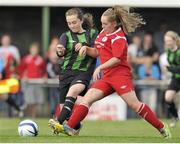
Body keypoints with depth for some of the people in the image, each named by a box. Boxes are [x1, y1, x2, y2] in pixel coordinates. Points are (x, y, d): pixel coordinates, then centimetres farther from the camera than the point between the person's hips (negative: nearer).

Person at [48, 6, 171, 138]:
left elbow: (117, 59, -19)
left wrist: (100, 68, -21)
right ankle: (70, 128, -13)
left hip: (119, 74, -8)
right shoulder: (104, 33, 16)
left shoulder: (118, 37, -9)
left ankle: (162, 128, -4)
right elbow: (97, 52, 24)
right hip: (107, 77, 8)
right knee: (87, 99, -5)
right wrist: (86, 49, 5)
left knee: (134, 104, -12)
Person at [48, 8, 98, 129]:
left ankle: (59, 122, -41)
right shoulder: (66, 36, 9)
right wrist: (60, 51, -35)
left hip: (84, 71, -3)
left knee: (73, 91, -33)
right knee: (64, 107, 1)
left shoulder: (92, 33, 9)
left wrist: (84, 46, -20)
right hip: (67, 71, 3)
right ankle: (76, 126, 29)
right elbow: (61, 51, -11)